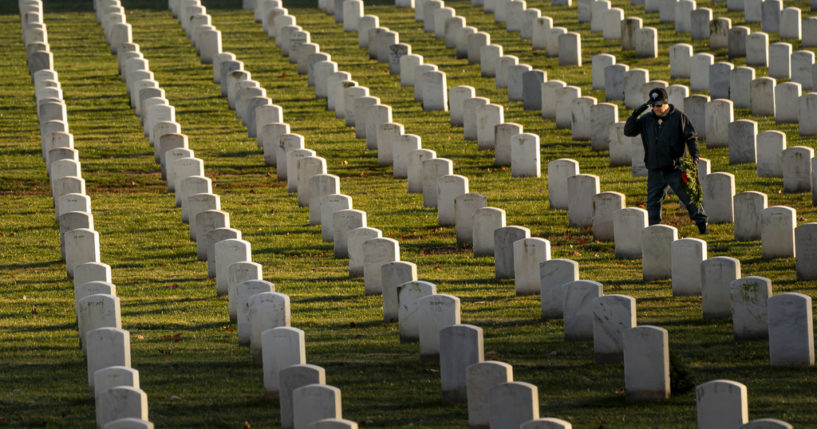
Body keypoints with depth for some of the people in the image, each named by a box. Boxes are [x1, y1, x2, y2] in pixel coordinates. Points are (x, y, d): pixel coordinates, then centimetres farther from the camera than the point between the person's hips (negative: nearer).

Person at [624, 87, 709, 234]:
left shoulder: (679, 117, -2)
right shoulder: (646, 119, 8)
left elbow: (691, 138, -1)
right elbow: (628, 131, 6)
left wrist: (694, 155, -15)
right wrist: (635, 115, -8)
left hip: (675, 168, -4)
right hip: (655, 171, 4)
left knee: (689, 197, -3)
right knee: (653, 202, 7)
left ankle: (702, 225, 8)